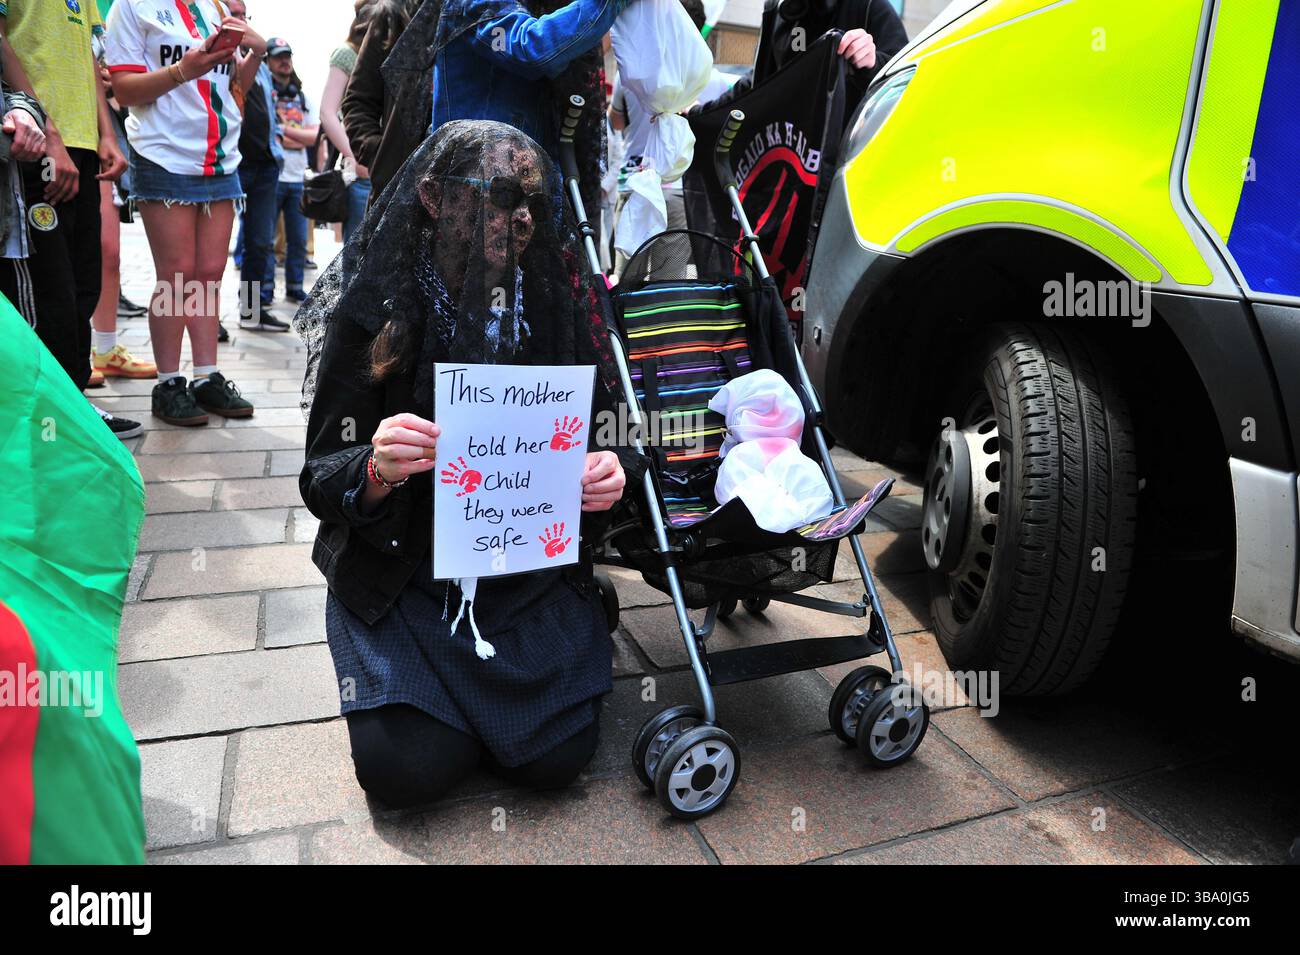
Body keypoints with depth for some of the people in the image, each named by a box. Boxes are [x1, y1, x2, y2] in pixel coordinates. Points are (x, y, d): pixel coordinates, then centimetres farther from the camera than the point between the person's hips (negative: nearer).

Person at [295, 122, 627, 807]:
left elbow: (596, 434, 3)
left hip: (530, 567, 2)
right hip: (401, 572, -1)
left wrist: (601, 474, -21)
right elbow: (322, 482, -9)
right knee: (407, 769, -14)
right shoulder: (372, 310, -10)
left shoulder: (554, 300, -4)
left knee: (556, 757, -11)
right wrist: (378, 469, -32)